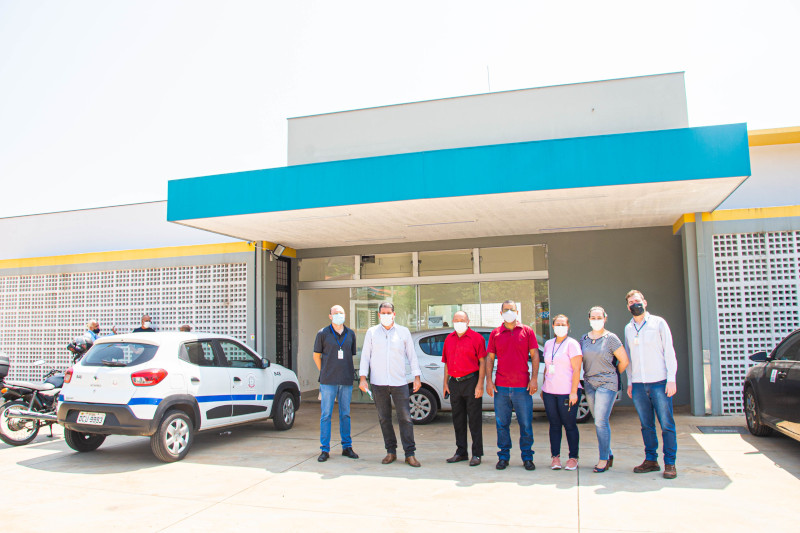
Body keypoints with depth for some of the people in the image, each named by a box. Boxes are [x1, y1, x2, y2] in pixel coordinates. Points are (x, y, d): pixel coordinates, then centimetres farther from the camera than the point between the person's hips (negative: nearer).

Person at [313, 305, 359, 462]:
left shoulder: (350, 334, 9)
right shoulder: (323, 333, 0)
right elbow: (316, 355, 7)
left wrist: (348, 372, 11)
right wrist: (324, 373, 5)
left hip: (346, 381, 3)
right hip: (328, 382, -3)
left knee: (345, 414, 9)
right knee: (326, 414, 0)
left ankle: (347, 447, 18)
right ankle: (325, 449, 7)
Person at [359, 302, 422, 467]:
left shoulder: (403, 332, 7)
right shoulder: (371, 332, 8)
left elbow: (412, 355, 9)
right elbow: (365, 356, 8)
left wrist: (416, 377, 2)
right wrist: (362, 378, -1)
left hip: (399, 382, -1)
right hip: (378, 383, 1)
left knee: (405, 418, -4)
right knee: (384, 419, 5)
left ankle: (410, 454, 1)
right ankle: (391, 452, 15)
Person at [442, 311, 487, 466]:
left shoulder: (476, 338, -3)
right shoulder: (449, 339, 13)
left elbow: (482, 362, -6)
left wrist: (480, 384, -13)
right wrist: (446, 383, 11)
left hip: (471, 382, -5)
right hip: (454, 383, 5)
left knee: (474, 419, 0)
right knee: (458, 419, 11)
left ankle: (477, 454, 7)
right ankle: (461, 452, 22)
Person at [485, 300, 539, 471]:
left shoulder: (527, 331, 5)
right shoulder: (495, 333, 8)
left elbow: (534, 355, 3)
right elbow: (489, 358, 9)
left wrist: (534, 378, -5)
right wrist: (489, 381, 1)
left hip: (522, 386, -1)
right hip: (501, 387, 1)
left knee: (526, 424, 3)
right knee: (502, 424, 6)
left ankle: (527, 458, 16)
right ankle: (503, 457, 17)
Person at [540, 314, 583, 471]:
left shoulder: (572, 344, -5)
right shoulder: (548, 344, 13)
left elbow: (576, 369, -10)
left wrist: (573, 392, -15)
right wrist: (543, 388, 16)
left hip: (567, 392, -5)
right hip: (549, 392, 5)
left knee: (570, 425, 2)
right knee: (554, 424, 9)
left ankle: (573, 458, 12)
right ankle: (555, 457, 16)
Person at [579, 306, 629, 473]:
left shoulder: (611, 338, -6)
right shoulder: (584, 339, 9)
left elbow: (624, 360, -3)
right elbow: (580, 361, 18)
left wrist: (613, 375, 6)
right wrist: (587, 378, 11)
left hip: (607, 384, -5)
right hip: (589, 384, 5)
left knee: (601, 421, -10)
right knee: (600, 422, 10)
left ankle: (603, 459, 0)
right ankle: (609, 454, 23)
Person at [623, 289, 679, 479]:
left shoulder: (658, 323, 2)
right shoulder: (628, 328, 14)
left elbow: (669, 351, 0)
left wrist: (671, 379, -7)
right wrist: (629, 382, 13)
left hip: (659, 382, -4)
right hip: (638, 384, 4)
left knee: (667, 424, -2)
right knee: (646, 425, 7)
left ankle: (670, 463, 5)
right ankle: (651, 460, 15)